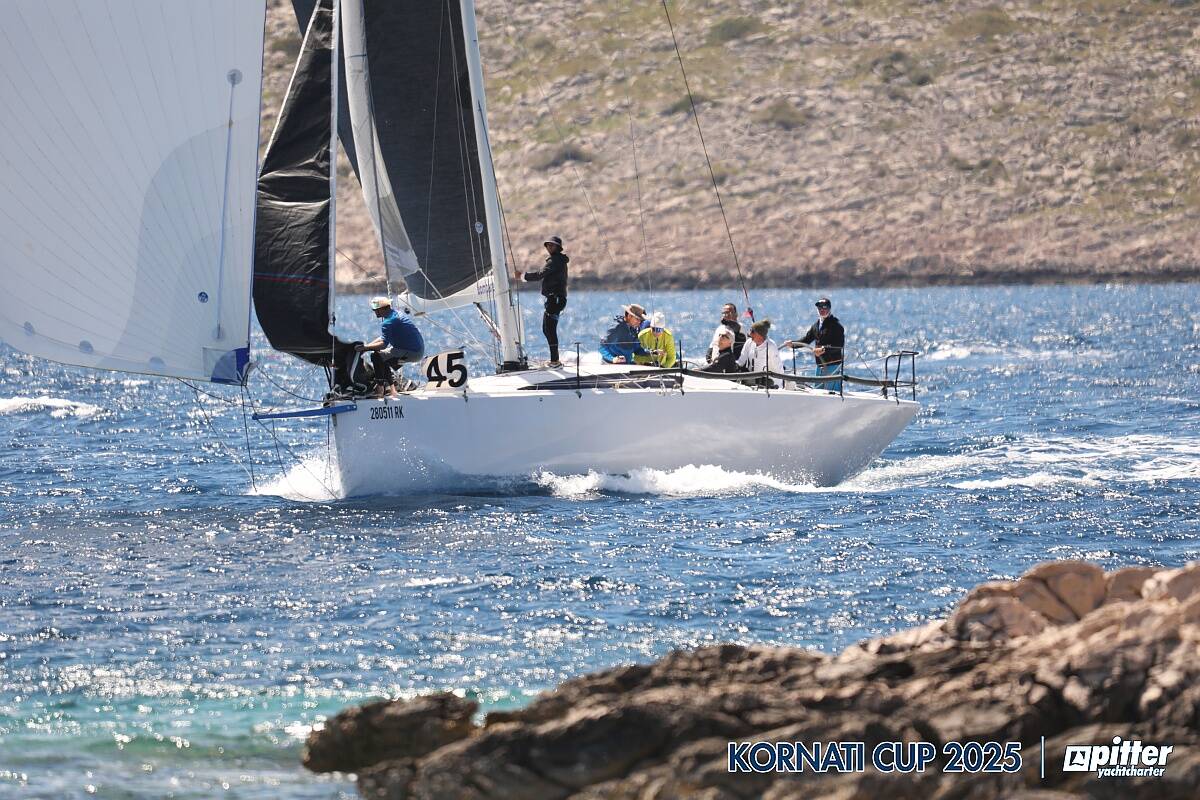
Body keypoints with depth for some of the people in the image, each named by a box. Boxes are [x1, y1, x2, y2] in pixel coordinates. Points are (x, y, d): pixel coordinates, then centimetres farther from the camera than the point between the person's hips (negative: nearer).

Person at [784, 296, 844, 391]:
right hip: (820, 365, 8)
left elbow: (840, 346, -18)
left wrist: (823, 350, -27)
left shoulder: (836, 326, -9)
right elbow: (806, 340, 18)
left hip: (832, 365, -8)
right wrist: (792, 343, 2)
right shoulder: (816, 325, 15)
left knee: (832, 394, -11)